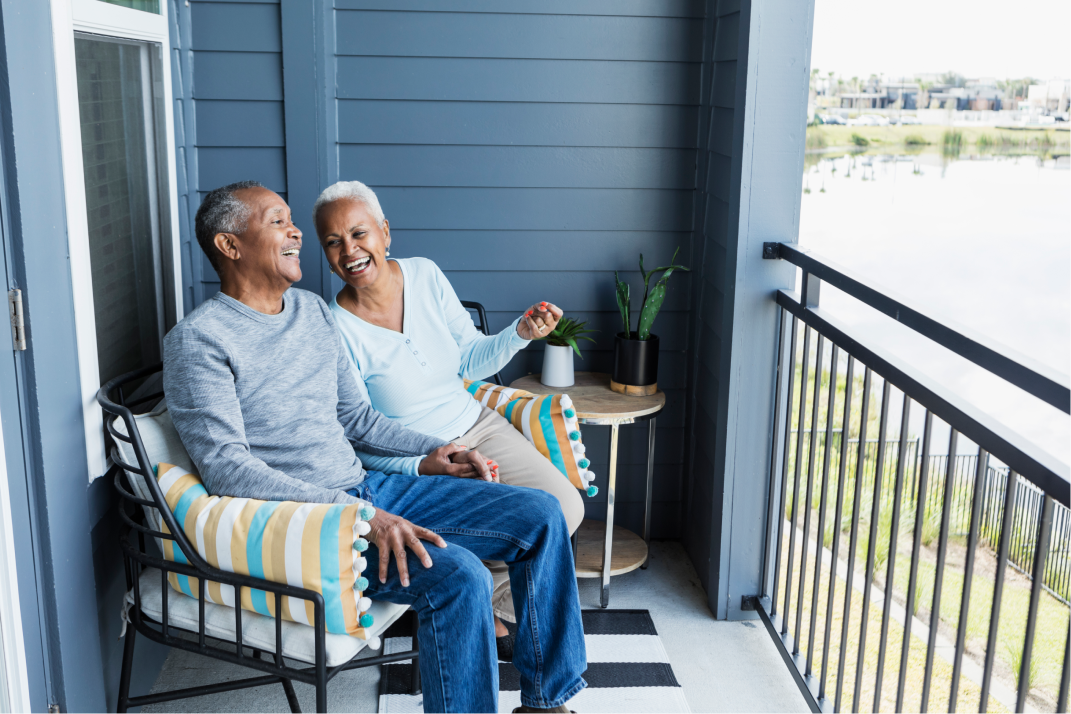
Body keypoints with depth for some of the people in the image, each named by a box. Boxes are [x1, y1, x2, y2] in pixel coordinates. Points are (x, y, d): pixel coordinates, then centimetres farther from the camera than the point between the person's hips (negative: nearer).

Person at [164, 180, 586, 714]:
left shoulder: (314, 312, 15)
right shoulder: (198, 340, -9)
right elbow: (227, 468, -18)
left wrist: (428, 451, 5)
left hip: (365, 488, 8)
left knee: (540, 514, -1)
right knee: (458, 575, -31)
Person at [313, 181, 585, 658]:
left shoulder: (425, 276, -3)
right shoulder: (335, 331, -17)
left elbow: (471, 361, 6)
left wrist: (520, 333, -12)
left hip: (476, 425, 6)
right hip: (411, 463, -5)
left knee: (565, 505, -12)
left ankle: (482, 603, 10)